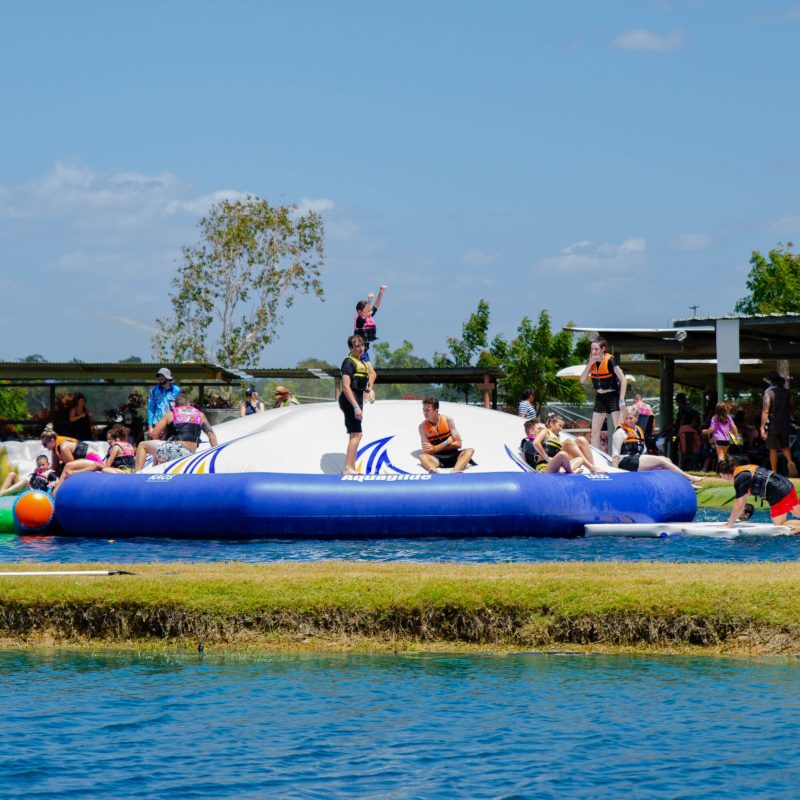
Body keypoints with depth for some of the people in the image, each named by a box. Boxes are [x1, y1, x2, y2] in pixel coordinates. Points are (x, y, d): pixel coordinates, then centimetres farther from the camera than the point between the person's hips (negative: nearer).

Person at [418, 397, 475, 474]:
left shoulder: (448, 420, -2)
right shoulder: (423, 426, -2)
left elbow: (458, 444, -5)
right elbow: (426, 451, -9)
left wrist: (435, 448, -11)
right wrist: (446, 443, -13)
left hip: (452, 457, 1)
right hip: (437, 458, -1)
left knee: (469, 450, -25)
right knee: (422, 456, -30)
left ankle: (456, 471, -56)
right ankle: (434, 471, -64)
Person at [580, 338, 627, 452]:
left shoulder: (610, 361, -16)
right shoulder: (591, 362, 1)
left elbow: (623, 380, -18)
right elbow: (582, 380, -5)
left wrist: (622, 400, -24)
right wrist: (590, 364, -15)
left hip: (613, 396, -6)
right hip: (600, 397, 6)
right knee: (594, 432, 4)